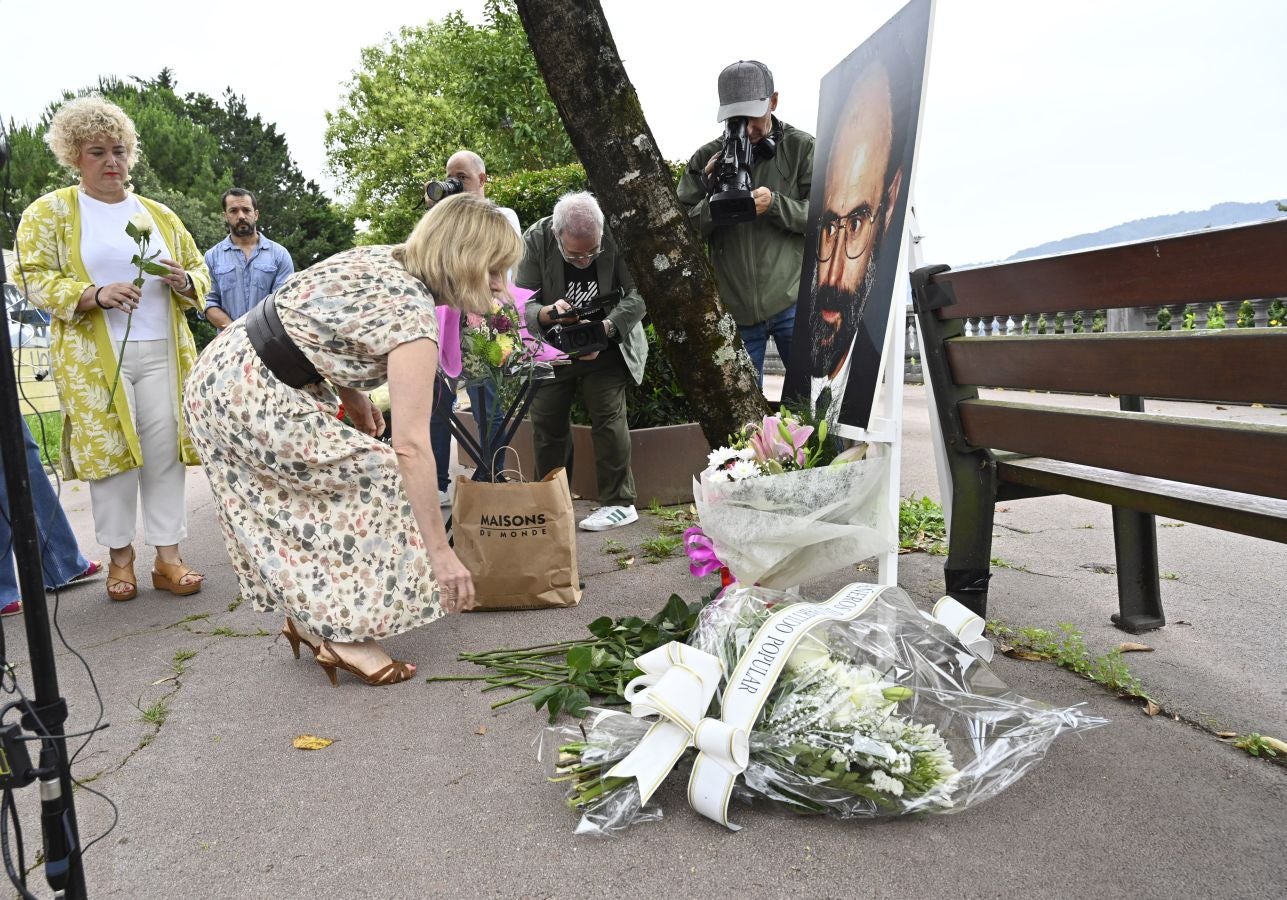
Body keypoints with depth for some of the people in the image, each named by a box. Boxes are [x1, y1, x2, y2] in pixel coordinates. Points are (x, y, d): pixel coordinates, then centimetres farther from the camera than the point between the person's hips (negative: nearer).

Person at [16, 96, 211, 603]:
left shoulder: (159, 214, 16)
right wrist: (96, 295, -20)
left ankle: (168, 557, 4)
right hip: (95, 358, -2)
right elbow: (36, 278, -3)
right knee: (110, 450, -1)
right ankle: (120, 557, 13)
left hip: (162, 352, 3)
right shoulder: (49, 212, 6)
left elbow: (200, 272, 18)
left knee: (165, 451, -2)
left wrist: (183, 281, -6)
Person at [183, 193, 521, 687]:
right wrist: (439, 550, -22)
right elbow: (411, 445, -25)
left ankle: (308, 617, 24)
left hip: (220, 376, 9)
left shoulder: (384, 259, 4)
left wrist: (351, 393, 10)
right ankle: (343, 634, -1)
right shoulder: (412, 311, -22)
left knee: (320, 487, 16)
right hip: (251, 397, -9)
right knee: (373, 476, -6)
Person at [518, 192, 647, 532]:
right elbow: (522, 302, -18)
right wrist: (547, 313, -40)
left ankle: (619, 503, 2)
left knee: (608, 417, -9)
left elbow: (637, 295, -18)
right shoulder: (536, 240, -19)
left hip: (606, 347, -2)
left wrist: (606, 325, -34)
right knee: (546, 422, 6)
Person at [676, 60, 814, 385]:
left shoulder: (801, 148, 3)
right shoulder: (706, 159, 7)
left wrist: (775, 205, -17)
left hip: (792, 300, -1)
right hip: (734, 307, 2)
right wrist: (711, 199, -15)